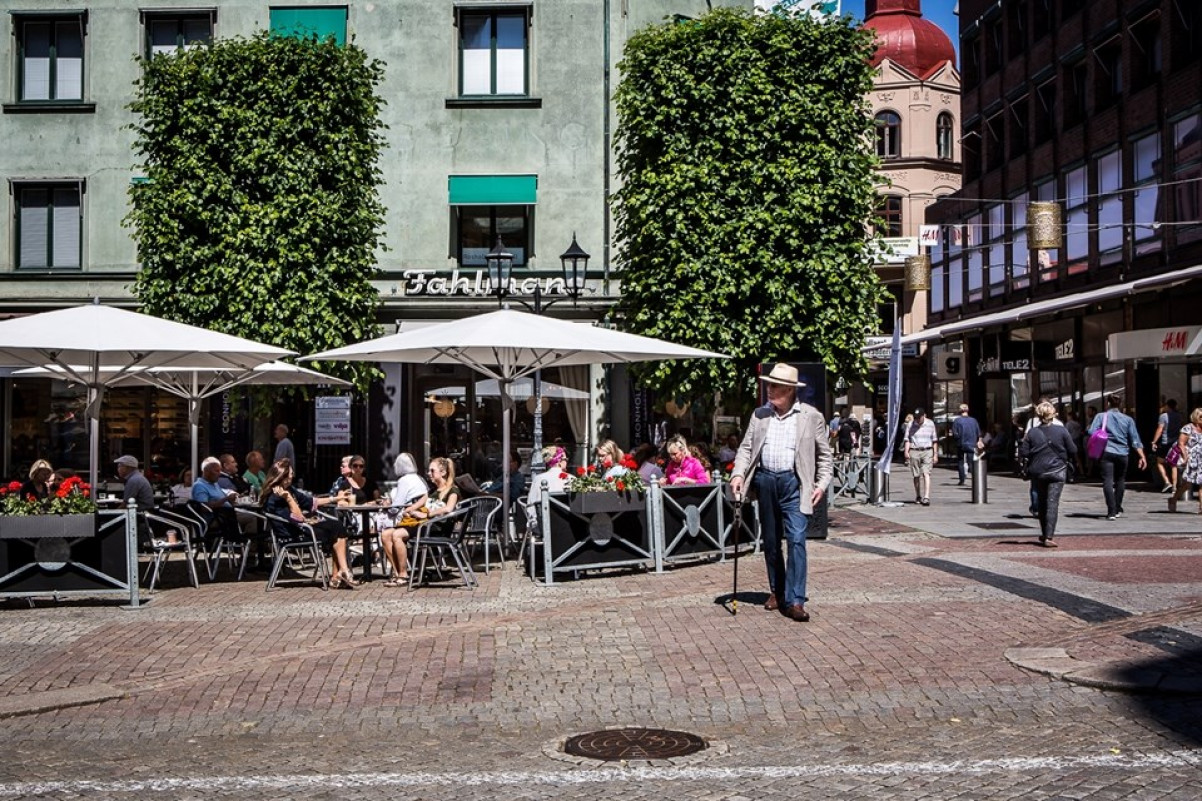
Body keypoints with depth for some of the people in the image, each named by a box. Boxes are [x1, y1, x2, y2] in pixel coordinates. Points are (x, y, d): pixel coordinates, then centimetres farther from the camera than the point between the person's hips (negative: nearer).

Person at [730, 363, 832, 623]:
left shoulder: (811, 416, 2)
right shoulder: (759, 415, 11)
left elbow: (824, 455, 6)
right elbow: (746, 447, 10)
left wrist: (822, 484, -4)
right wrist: (738, 474, -6)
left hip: (794, 482, -4)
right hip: (765, 481, 4)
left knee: (796, 539, -13)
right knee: (770, 541, 12)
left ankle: (795, 601, -11)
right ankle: (776, 591, 27)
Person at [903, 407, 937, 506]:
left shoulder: (930, 424, 7)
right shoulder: (911, 424, 4)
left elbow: (934, 440, 12)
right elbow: (907, 439, 6)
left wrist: (935, 454, 10)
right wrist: (906, 451, -9)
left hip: (927, 451, -1)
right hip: (914, 452, 1)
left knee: (926, 473, -13)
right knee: (916, 476, 5)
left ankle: (926, 497, -20)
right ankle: (918, 497, 19)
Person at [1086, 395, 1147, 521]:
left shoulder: (1101, 417, 3)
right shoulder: (1128, 419, 10)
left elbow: (1092, 432, -9)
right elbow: (1135, 439, 6)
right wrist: (1141, 456, 6)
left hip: (1106, 453, -3)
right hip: (1122, 454, 3)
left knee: (1108, 481, -5)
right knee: (1120, 481, 19)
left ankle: (1112, 511, -15)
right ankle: (1117, 509, 25)